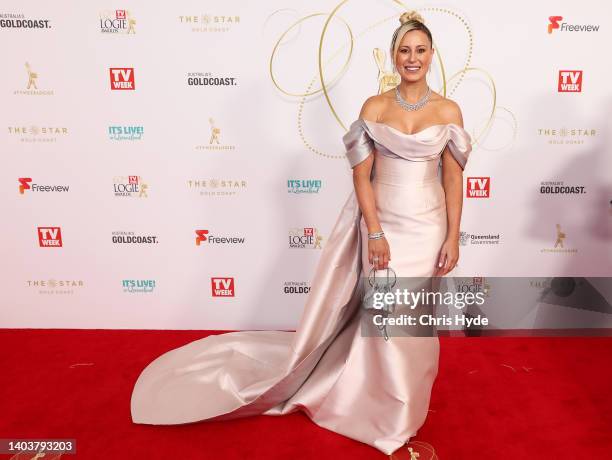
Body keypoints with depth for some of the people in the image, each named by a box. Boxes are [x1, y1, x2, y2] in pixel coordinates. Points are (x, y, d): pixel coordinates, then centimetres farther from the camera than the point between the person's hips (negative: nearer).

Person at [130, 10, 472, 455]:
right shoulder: (374, 107, -3)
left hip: (427, 226, 1)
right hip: (382, 223, -1)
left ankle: (406, 403, 37)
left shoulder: (449, 111, 0)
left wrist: (453, 238, -3)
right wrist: (374, 233, -13)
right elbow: (362, 175, -6)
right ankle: (389, 408, 30)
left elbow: (454, 180, 1)